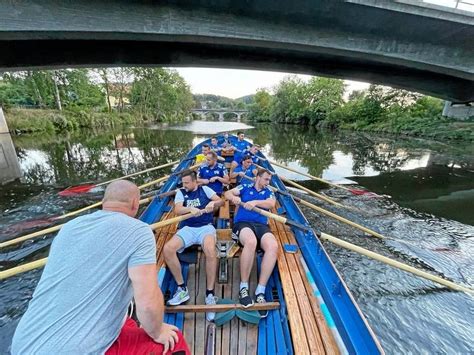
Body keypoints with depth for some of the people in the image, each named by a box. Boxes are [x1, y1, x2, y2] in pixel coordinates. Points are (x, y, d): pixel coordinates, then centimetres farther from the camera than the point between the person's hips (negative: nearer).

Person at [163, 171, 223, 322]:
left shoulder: (204, 189, 10)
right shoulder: (180, 192, 12)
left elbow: (221, 201, 5)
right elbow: (178, 210, -4)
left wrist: (213, 203, -18)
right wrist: (191, 209, -25)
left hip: (206, 227, -2)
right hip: (187, 228, 3)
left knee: (210, 251, -35)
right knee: (167, 249, -25)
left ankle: (210, 294, -17)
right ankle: (182, 289, -7)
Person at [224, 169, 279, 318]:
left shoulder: (268, 192, 22)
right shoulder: (246, 187, 19)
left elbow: (271, 203, 0)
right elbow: (227, 193, 13)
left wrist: (255, 202, -15)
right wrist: (234, 197, -10)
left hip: (261, 225, 3)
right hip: (243, 223, -2)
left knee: (273, 246, -30)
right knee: (251, 242, -38)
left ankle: (260, 292, -20)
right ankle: (244, 288, -21)